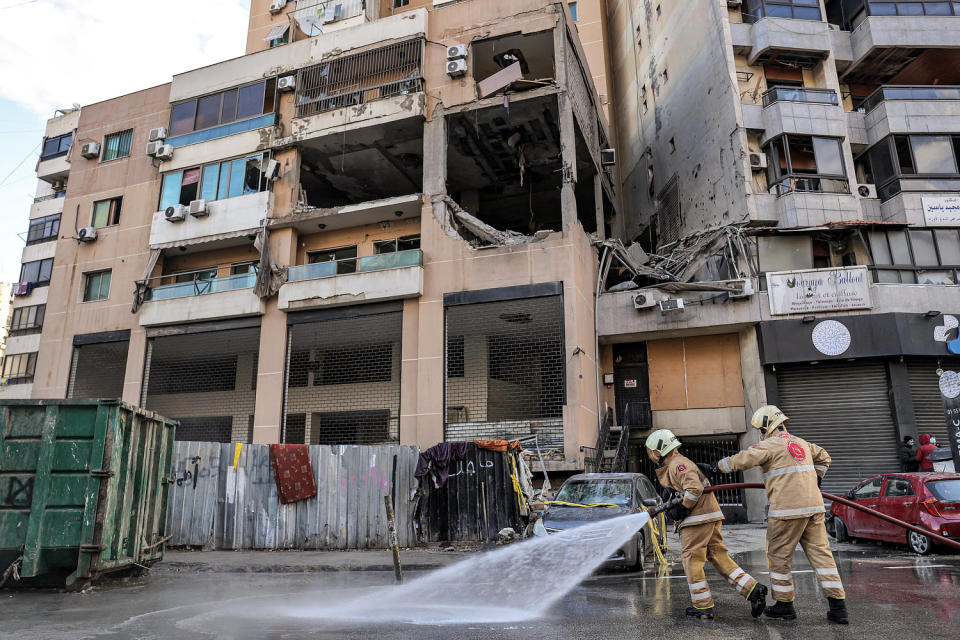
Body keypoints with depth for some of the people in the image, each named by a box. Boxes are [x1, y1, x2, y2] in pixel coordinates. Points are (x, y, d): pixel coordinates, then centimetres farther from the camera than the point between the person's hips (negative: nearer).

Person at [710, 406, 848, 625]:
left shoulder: (771, 445, -6)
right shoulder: (801, 443, 19)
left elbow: (743, 459, -13)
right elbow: (824, 457, 37)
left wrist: (718, 465, 0)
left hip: (788, 509, -7)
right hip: (814, 507, 7)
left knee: (779, 555, 6)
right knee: (820, 553, 8)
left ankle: (784, 604, 14)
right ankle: (838, 605, 5)